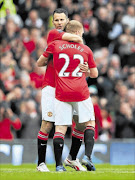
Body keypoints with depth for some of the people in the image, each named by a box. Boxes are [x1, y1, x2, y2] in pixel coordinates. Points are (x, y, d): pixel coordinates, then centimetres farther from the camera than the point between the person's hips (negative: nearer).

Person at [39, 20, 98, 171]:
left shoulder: (55, 45, 2)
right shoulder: (85, 49, 4)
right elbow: (94, 74, 13)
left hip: (61, 94, 0)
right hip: (81, 93, 0)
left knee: (60, 129, 1)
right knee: (90, 123, 15)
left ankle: (58, 165, -3)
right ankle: (87, 156, -2)